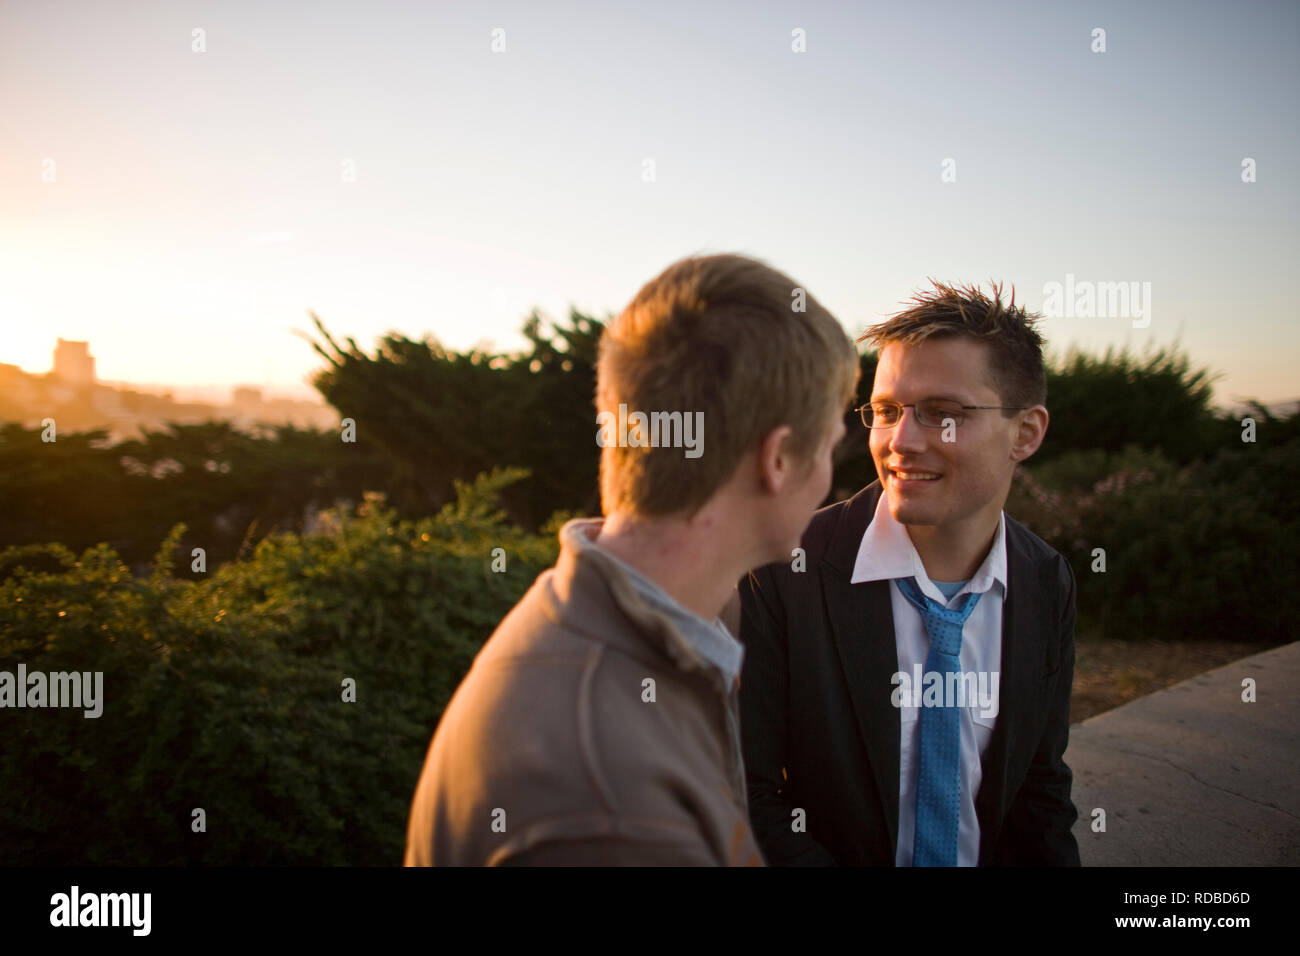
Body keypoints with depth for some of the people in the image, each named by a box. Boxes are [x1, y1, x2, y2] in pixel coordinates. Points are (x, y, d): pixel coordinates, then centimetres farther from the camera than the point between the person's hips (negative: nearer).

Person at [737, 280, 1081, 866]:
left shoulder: (1047, 585, -9)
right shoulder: (780, 574, -22)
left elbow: (1039, 784, 1)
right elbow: (751, 800, -18)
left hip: (990, 858, 3)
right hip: (831, 852, -2)